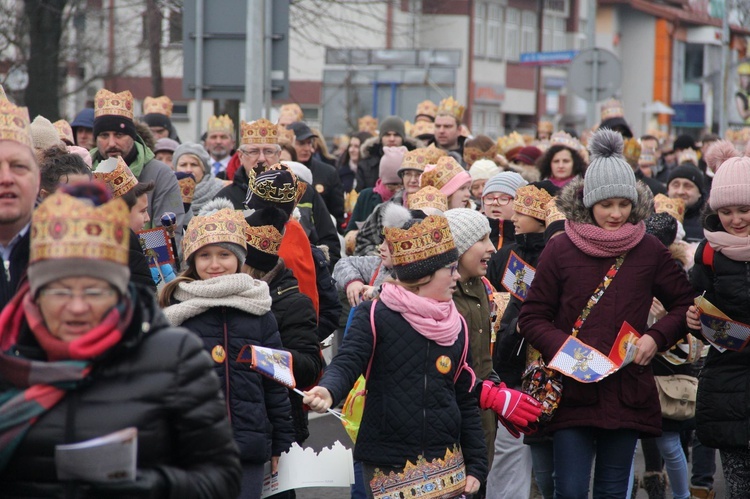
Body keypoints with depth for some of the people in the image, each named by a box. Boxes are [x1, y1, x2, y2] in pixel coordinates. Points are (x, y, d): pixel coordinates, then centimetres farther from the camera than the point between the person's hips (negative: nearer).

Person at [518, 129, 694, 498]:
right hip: (573, 391, -2)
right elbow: (532, 317, 2)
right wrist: (563, 347, -15)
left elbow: (686, 304, 13)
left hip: (628, 394, 2)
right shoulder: (560, 250, -2)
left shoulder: (649, 251, 3)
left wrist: (657, 337, -5)